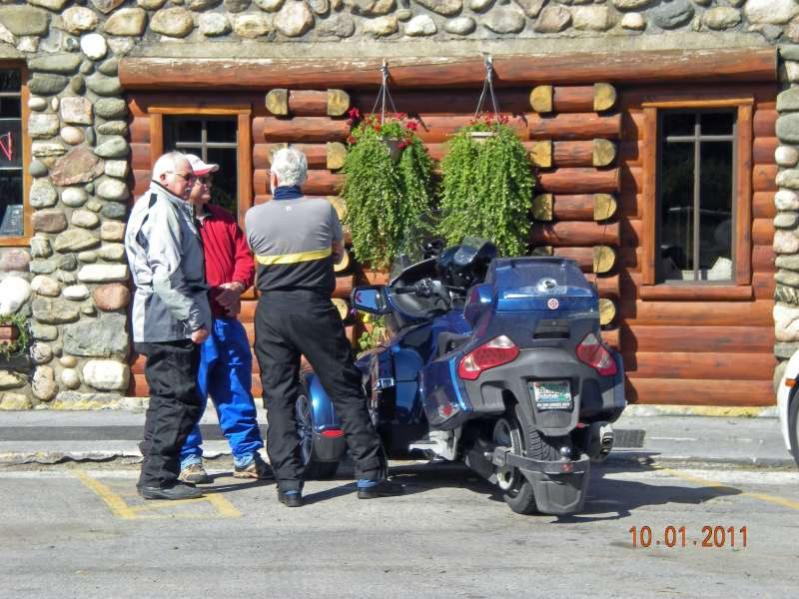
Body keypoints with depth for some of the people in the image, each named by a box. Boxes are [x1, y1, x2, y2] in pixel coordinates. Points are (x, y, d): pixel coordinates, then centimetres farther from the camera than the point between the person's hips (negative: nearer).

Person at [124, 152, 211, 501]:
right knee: (181, 401, -9)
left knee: (167, 400, 15)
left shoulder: (170, 209, 21)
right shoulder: (162, 211, -12)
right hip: (169, 324, -11)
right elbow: (167, 275, -20)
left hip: (162, 325, 11)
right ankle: (158, 479, -8)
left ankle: (156, 477, 19)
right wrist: (194, 319, -19)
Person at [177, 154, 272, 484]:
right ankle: (189, 460, 8)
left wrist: (237, 285, -2)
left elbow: (244, 257, 18)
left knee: (237, 393, 11)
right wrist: (210, 293, -19)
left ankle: (247, 456, 18)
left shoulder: (223, 219, 18)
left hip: (228, 319, 7)